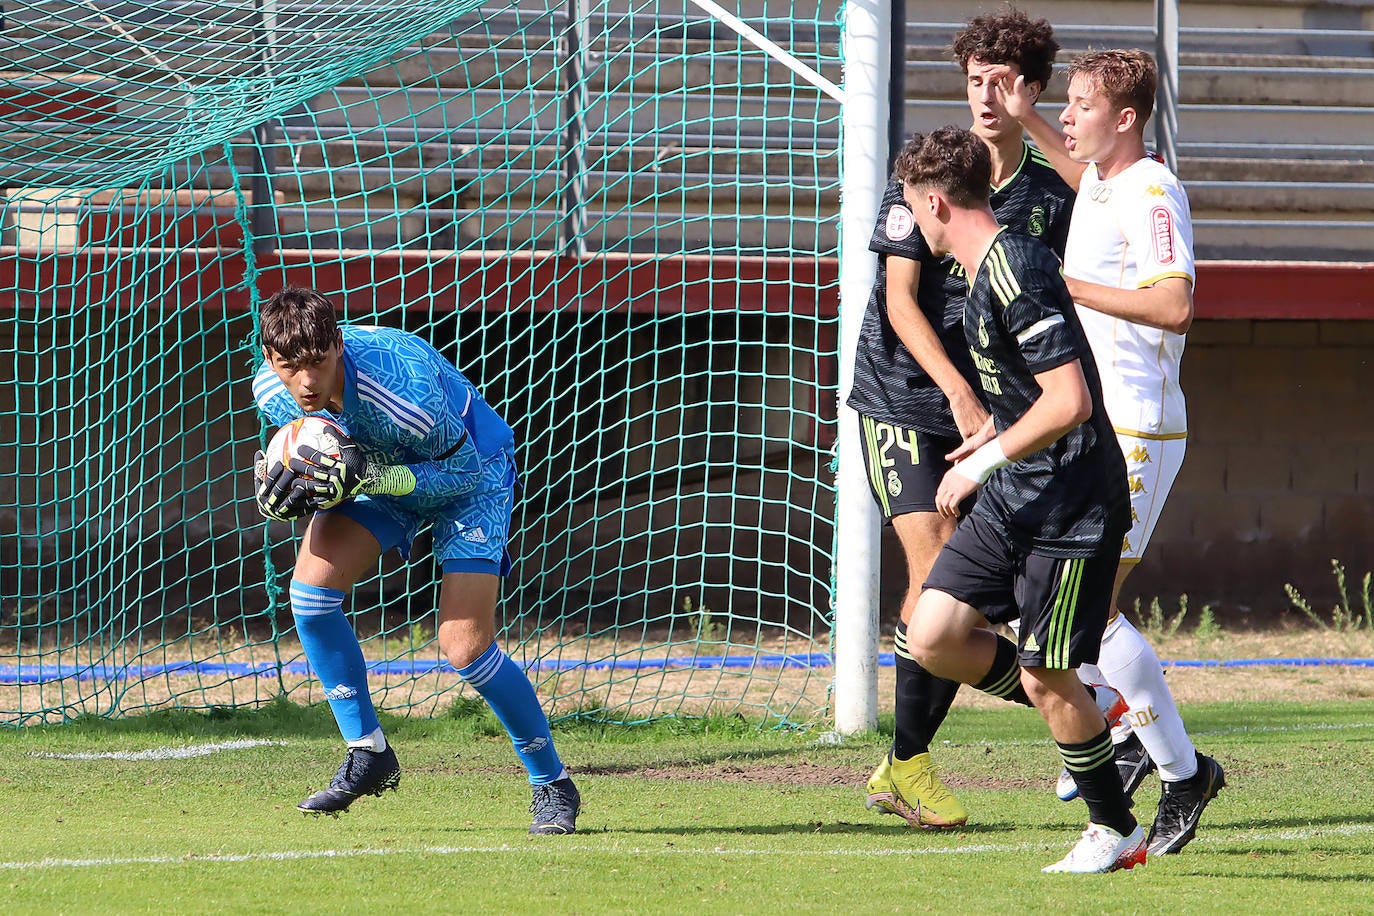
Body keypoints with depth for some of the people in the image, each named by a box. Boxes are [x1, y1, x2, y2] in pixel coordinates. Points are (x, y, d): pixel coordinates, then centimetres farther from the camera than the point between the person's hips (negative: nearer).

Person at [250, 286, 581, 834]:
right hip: (387, 470, 6)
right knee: (311, 582, -18)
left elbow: (461, 470, -25)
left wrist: (368, 476, -39)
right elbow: (311, 450, 0)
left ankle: (552, 785, 4)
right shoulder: (271, 390, -21)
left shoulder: (402, 387, -39)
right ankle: (368, 754, -3)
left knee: (464, 647, -16)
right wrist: (280, 490, -24)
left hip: (472, 473, -6)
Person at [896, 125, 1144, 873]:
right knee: (932, 637, 1)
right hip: (1013, 499, 9)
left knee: (1046, 678, -3)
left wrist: (987, 459, -19)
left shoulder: (1017, 275, -21)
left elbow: (1070, 400, -26)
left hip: (1073, 507, -9)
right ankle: (1082, 713, 17)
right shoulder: (987, 269, 10)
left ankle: (1115, 831, 15)